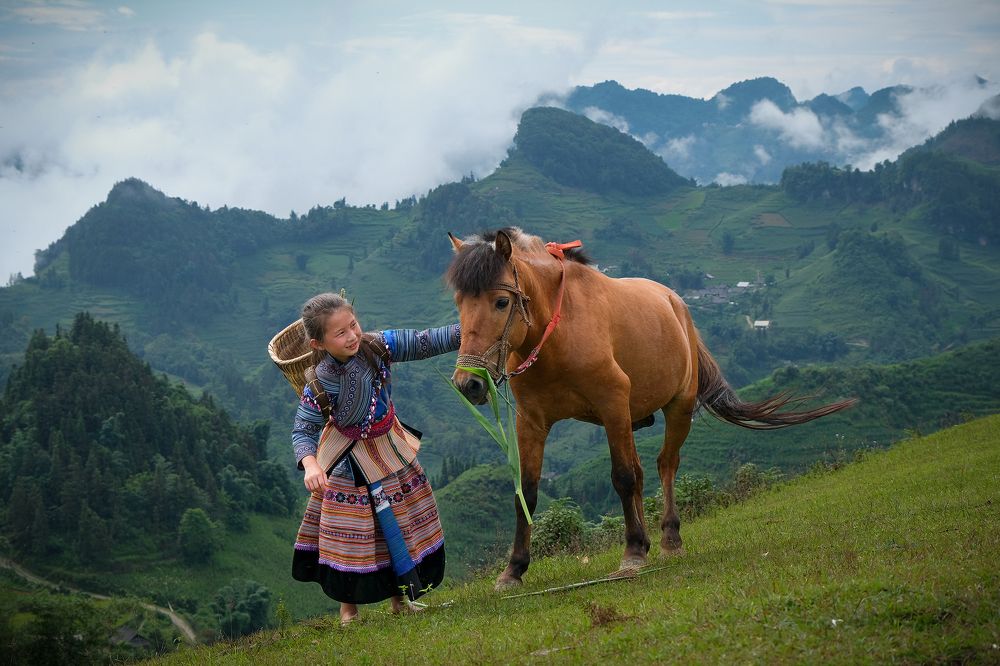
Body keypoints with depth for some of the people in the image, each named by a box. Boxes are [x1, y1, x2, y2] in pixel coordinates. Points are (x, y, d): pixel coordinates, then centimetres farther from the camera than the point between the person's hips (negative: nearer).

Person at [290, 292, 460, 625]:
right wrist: (310, 464, -43)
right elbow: (303, 430, -24)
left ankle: (400, 597, 30)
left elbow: (425, 342, -16)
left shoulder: (377, 346, -19)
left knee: (401, 521, 12)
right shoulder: (320, 384, -27)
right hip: (349, 458, -4)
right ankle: (348, 609, 19)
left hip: (389, 444, 4)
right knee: (351, 531, 2)